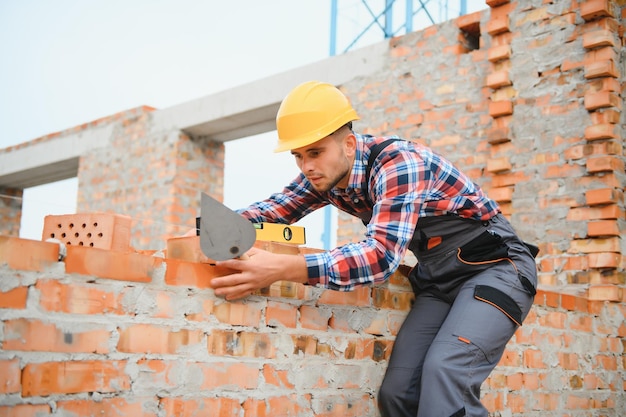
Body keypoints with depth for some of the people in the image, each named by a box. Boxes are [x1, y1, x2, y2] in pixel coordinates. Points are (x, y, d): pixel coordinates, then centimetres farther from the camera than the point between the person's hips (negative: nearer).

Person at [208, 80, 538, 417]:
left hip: (495, 264, -7)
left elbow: (382, 255, -38)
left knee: (445, 373, -29)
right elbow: (275, 208, 6)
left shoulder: (398, 162, -27)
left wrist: (281, 269, -47)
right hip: (440, 278, 7)